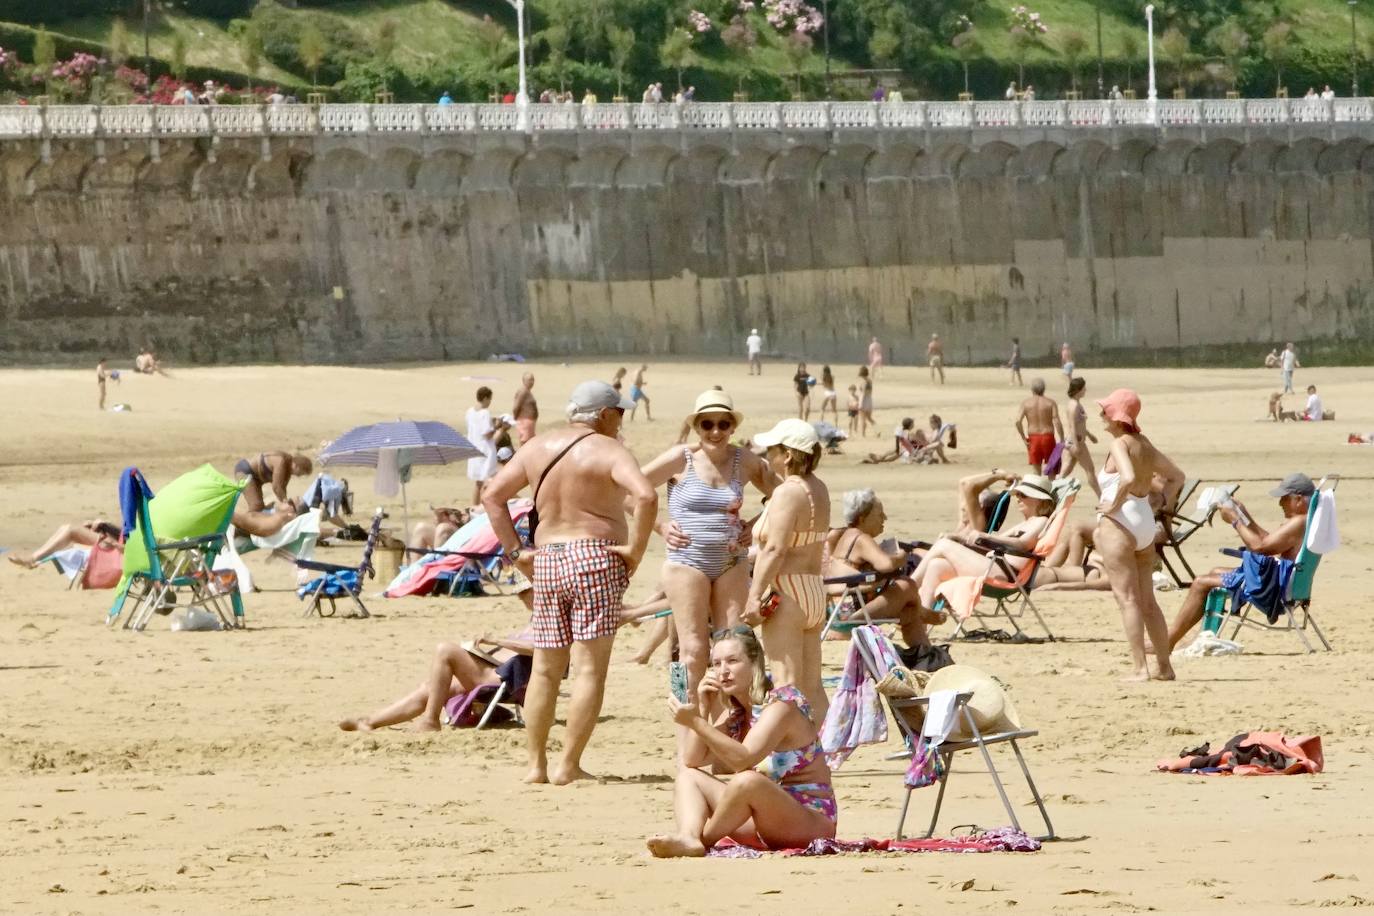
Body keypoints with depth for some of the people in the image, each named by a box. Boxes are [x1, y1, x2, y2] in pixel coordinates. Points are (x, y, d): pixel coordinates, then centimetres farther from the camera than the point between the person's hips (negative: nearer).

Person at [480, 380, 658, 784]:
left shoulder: (537, 448, 12)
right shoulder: (607, 451, -6)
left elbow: (491, 495, 14)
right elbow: (646, 496, -22)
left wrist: (515, 551, 13)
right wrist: (636, 549, -12)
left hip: (546, 561, 5)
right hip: (594, 558, -5)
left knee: (545, 670, 11)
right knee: (590, 668, -2)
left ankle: (537, 764, 9)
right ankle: (569, 766, -6)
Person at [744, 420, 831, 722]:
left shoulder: (787, 493, -15)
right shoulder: (818, 489, 13)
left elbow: (776, 549, -22)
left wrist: (754, 595, -23)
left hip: (786, 592, -9)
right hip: (815, 593, 9)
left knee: (787, 685, -8)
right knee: (812, 686, 11)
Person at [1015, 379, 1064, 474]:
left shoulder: (1026, 403, -1)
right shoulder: (1050, 403, -3)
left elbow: (1018, 421, -11)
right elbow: (1057, 422, -13)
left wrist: (1023, 438, -3)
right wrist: (1062, 440, -9)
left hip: (1033, 438, 1)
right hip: (1048, 437, -1)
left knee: (1036, 469, 8)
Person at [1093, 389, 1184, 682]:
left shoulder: (1120, 444, -12)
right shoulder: (1145, 445, 13)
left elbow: (1128, 478, -30)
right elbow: (1176, 476, 21)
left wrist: (1113, 505, -18)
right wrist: (1163, 503, 15)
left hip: (1118, 524, -9)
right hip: (1146, 524, 9)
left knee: (1127, 599, -7)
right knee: (1148, 602, 13)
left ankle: (1140, 668, -12)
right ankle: (1164, 666, 15)